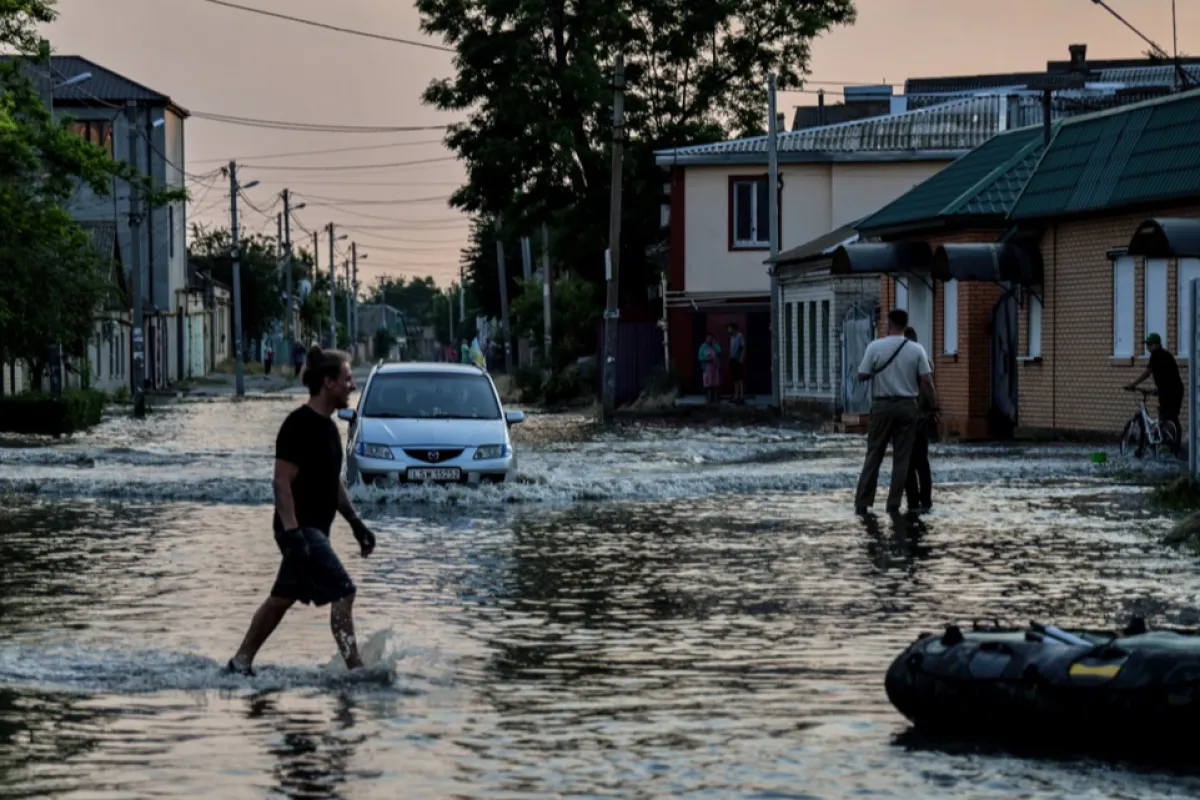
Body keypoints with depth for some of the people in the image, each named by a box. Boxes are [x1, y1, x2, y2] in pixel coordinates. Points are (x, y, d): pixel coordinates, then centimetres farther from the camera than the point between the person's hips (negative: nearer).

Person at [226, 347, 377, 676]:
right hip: (301, 529, -10)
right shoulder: (300, 425, -17)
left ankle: (241, 662, 24)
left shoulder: (327, 426, 13)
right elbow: (282, 482, -21)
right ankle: (356, 671, -13)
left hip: (315, 529, 10)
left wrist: (356, 523, 18)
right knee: (343, 593, -14)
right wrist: (293, 534, -26)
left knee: (282, 598, 15)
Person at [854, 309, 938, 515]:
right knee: (901, 458, 6)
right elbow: (927, 382, -5)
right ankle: (893, 505, 3)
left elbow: (862, 375, -4)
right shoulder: (916, 350, -2)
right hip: (907, 406, 1)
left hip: (882, 405, -1)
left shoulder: (875, 347, -7)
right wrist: (934, 405, 6)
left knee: (874, 455, 6)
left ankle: (862, 504, 3)